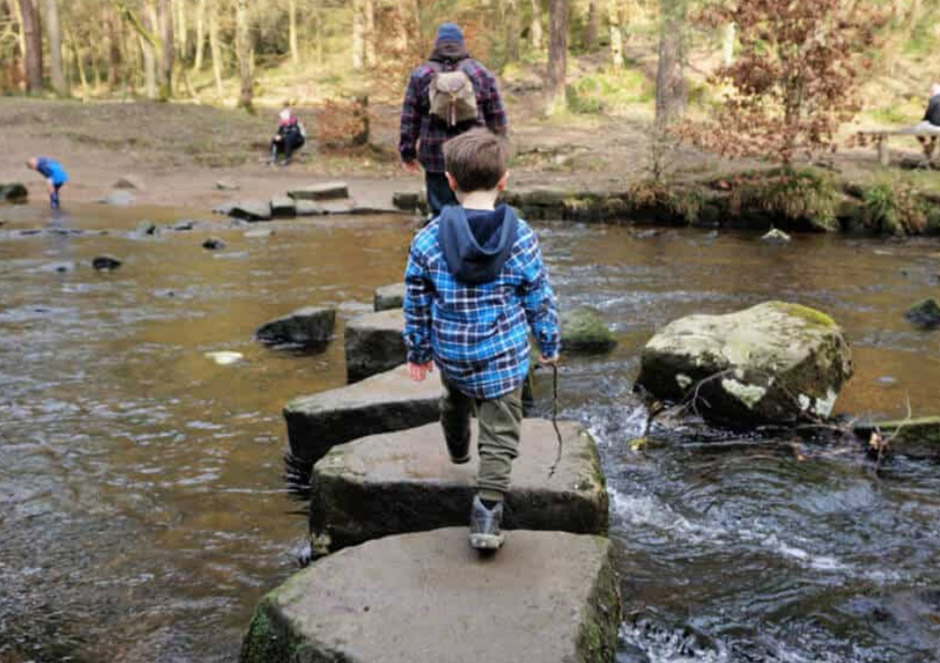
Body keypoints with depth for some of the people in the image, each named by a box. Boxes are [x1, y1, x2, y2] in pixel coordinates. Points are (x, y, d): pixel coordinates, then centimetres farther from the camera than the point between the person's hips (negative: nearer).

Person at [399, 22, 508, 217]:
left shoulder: (420, 75, 3)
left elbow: (409, 119, 4)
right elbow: (496, 117, 7)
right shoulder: (481, 73, 5)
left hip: (436, 158, 0)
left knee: (441, 211, 3)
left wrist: (407, 153, 11)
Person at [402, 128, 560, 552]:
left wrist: (418, 351, 12)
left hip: (450, 354, 3)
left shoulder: (428, 240, -11)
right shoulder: (521, 238, -12)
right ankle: (487, 509, -5)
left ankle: (458, 450, 58)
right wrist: (549, 345, 12)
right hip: (504, 357, -2)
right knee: (500, 435, 5)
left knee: (456, 396, 34)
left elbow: (416, 304, -2)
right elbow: (540, 300, -3)